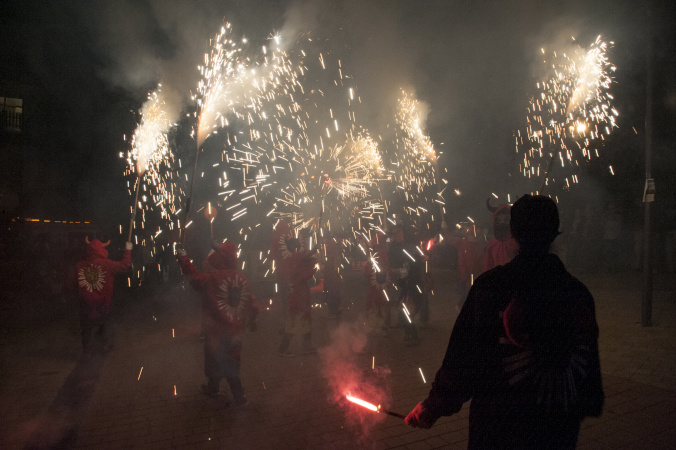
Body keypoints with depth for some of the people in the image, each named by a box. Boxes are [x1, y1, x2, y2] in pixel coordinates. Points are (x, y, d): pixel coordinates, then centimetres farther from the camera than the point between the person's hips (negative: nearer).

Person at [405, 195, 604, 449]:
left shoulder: (489, 286, -16)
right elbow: (589, 357, 3)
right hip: (560, 423, 3)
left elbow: (462, 356, -14)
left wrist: (433, 407, -2)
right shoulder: (576, 292, -6)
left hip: (498, 419, -2)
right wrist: (589, 405, 21)